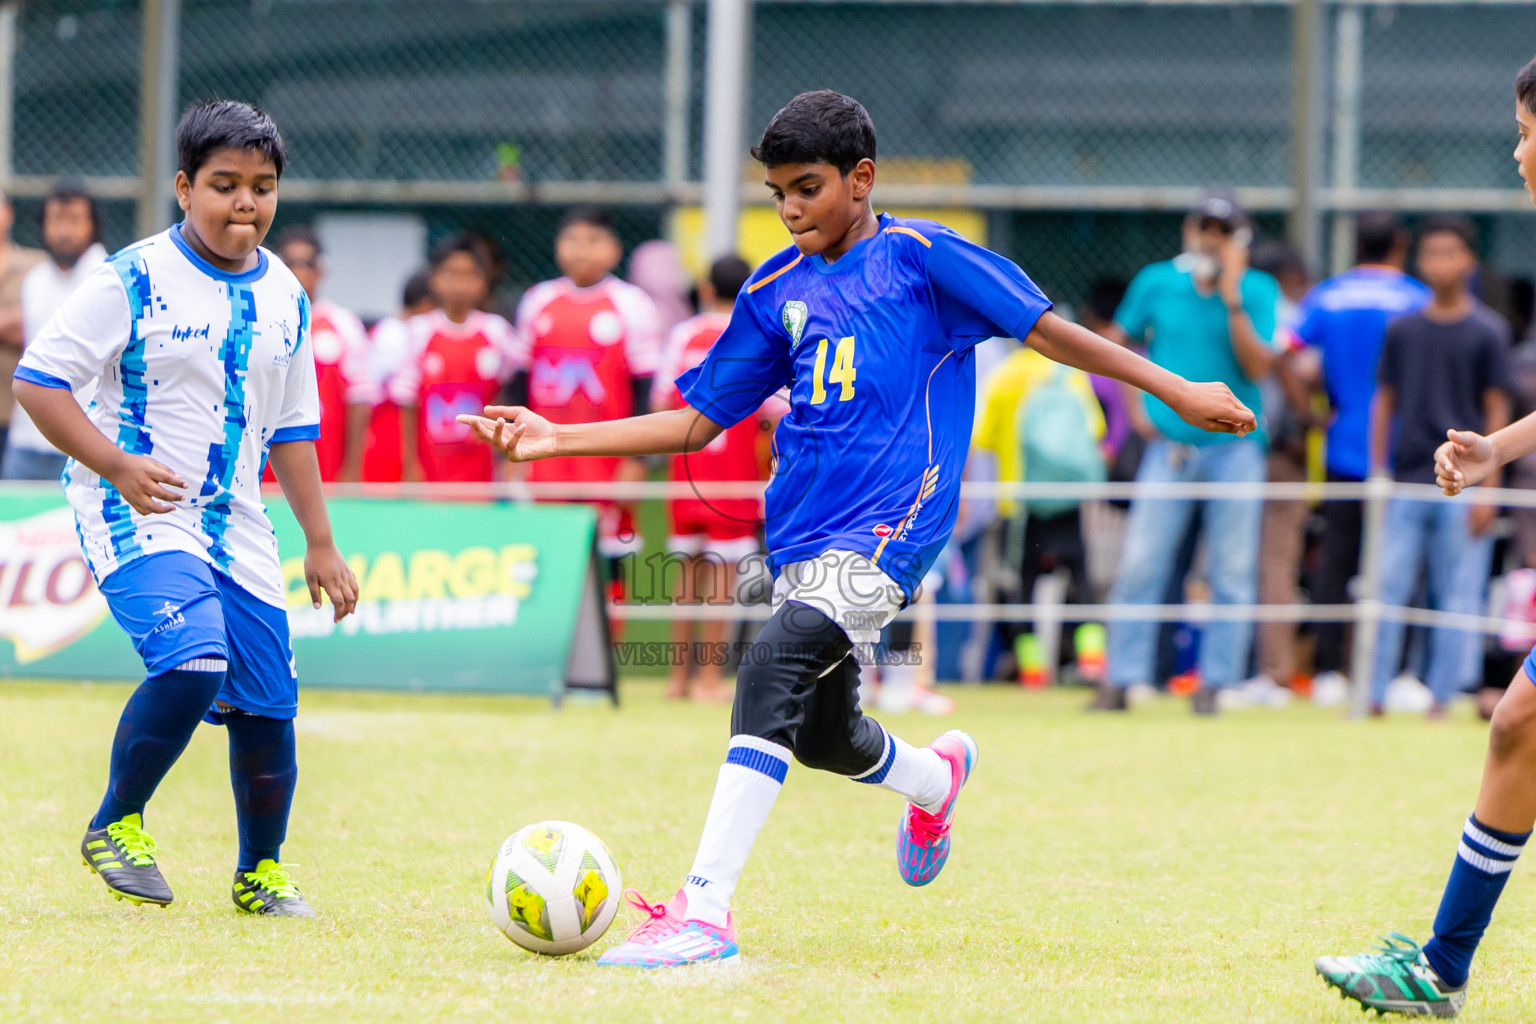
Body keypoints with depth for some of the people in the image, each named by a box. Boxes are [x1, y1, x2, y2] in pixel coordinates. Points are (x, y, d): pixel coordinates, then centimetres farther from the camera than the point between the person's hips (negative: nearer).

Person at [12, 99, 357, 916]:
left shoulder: (285, 297, 9)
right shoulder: (134, 281, -10)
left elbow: (291, 431, 19)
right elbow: (38, 380, -11)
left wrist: (320, 544, 18)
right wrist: (114, 462, -23)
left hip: (235, 526, 6)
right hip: (135, 513, -6)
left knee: (267, 709, 4)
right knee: (192, 660, -27)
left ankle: (260, 873, 27)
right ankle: (115, 825, -6)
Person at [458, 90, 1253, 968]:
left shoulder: (918, 256, -1)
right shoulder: (776, 292, 14)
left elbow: (1047, 330, 1)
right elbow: (696, 424, 17)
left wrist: (1177, 392, -2)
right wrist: (556, 440, 9)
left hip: (890, 526, -7)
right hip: (804, 535, 7)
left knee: (776, 665, -27)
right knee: (821, 737, 15)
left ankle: (704, 912, -34)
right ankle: (940, 776, 52)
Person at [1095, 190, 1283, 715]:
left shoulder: (1259, 290, 0)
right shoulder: (1156, 283, 5)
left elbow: (1257, 367, -11)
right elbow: (1118, 342, 18)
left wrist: (1232, 299, -16)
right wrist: (1134, 402, 7)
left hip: (1235, 447, -1)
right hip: (1169, 444, 1)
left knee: (1232, 573, -1)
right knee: (1140, 564, -5)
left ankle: (1215, 681, 6)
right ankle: (1122, 678, -1)